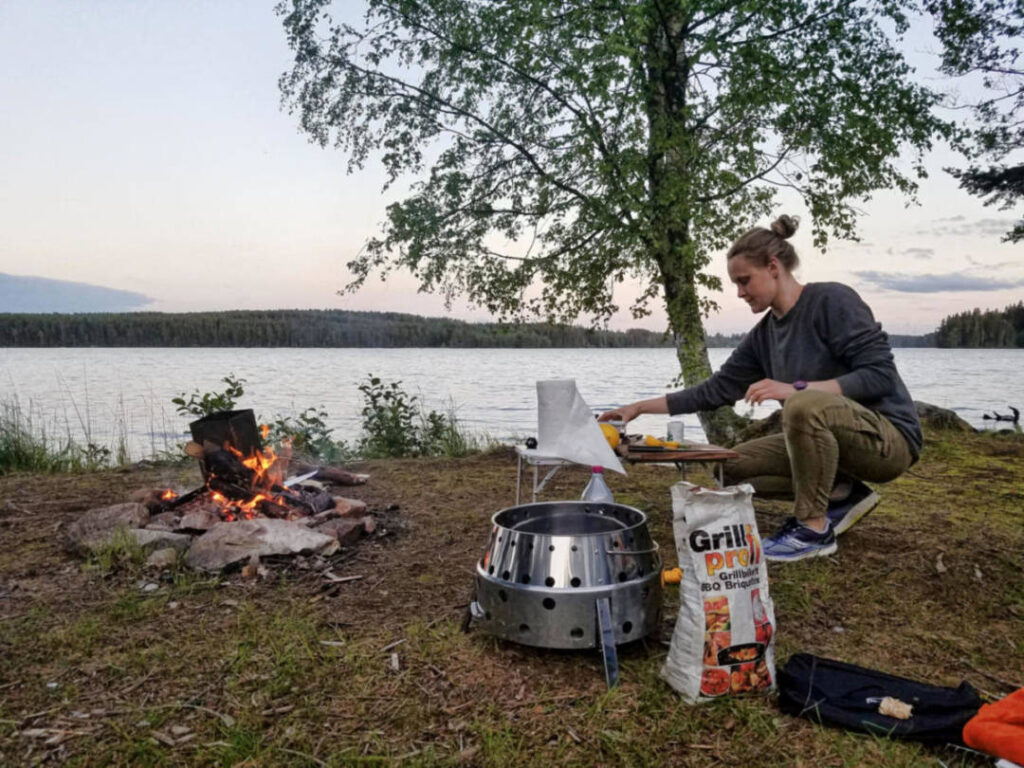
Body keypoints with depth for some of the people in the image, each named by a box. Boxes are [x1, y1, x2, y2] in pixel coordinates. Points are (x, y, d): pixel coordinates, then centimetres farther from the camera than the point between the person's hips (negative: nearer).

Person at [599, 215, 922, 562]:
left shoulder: (832, 300, -15)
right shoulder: (763, 335, 5)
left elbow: (880, 374, -21)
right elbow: (716, 389, 8)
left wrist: (796, 388, -29)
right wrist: (640, 407, 5)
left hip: (887, 436, -7)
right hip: (828, 438, 8)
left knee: (805, 405, -37)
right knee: (734, 467, 0)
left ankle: (814, 529, -18)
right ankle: (844, 494, 6)